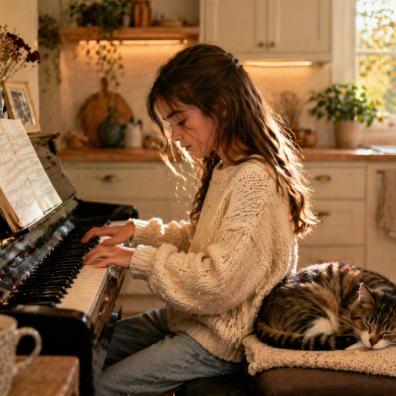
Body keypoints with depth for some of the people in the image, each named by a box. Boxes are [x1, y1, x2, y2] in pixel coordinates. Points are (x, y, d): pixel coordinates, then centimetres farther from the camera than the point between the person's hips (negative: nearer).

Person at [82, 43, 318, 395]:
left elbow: (219, 282, -29)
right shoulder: (224, 167, 7)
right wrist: (137, 231, 9)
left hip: (222, 339, -10)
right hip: (194, 315, 10)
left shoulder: (254, 179, -24)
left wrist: (139, 259, -21)